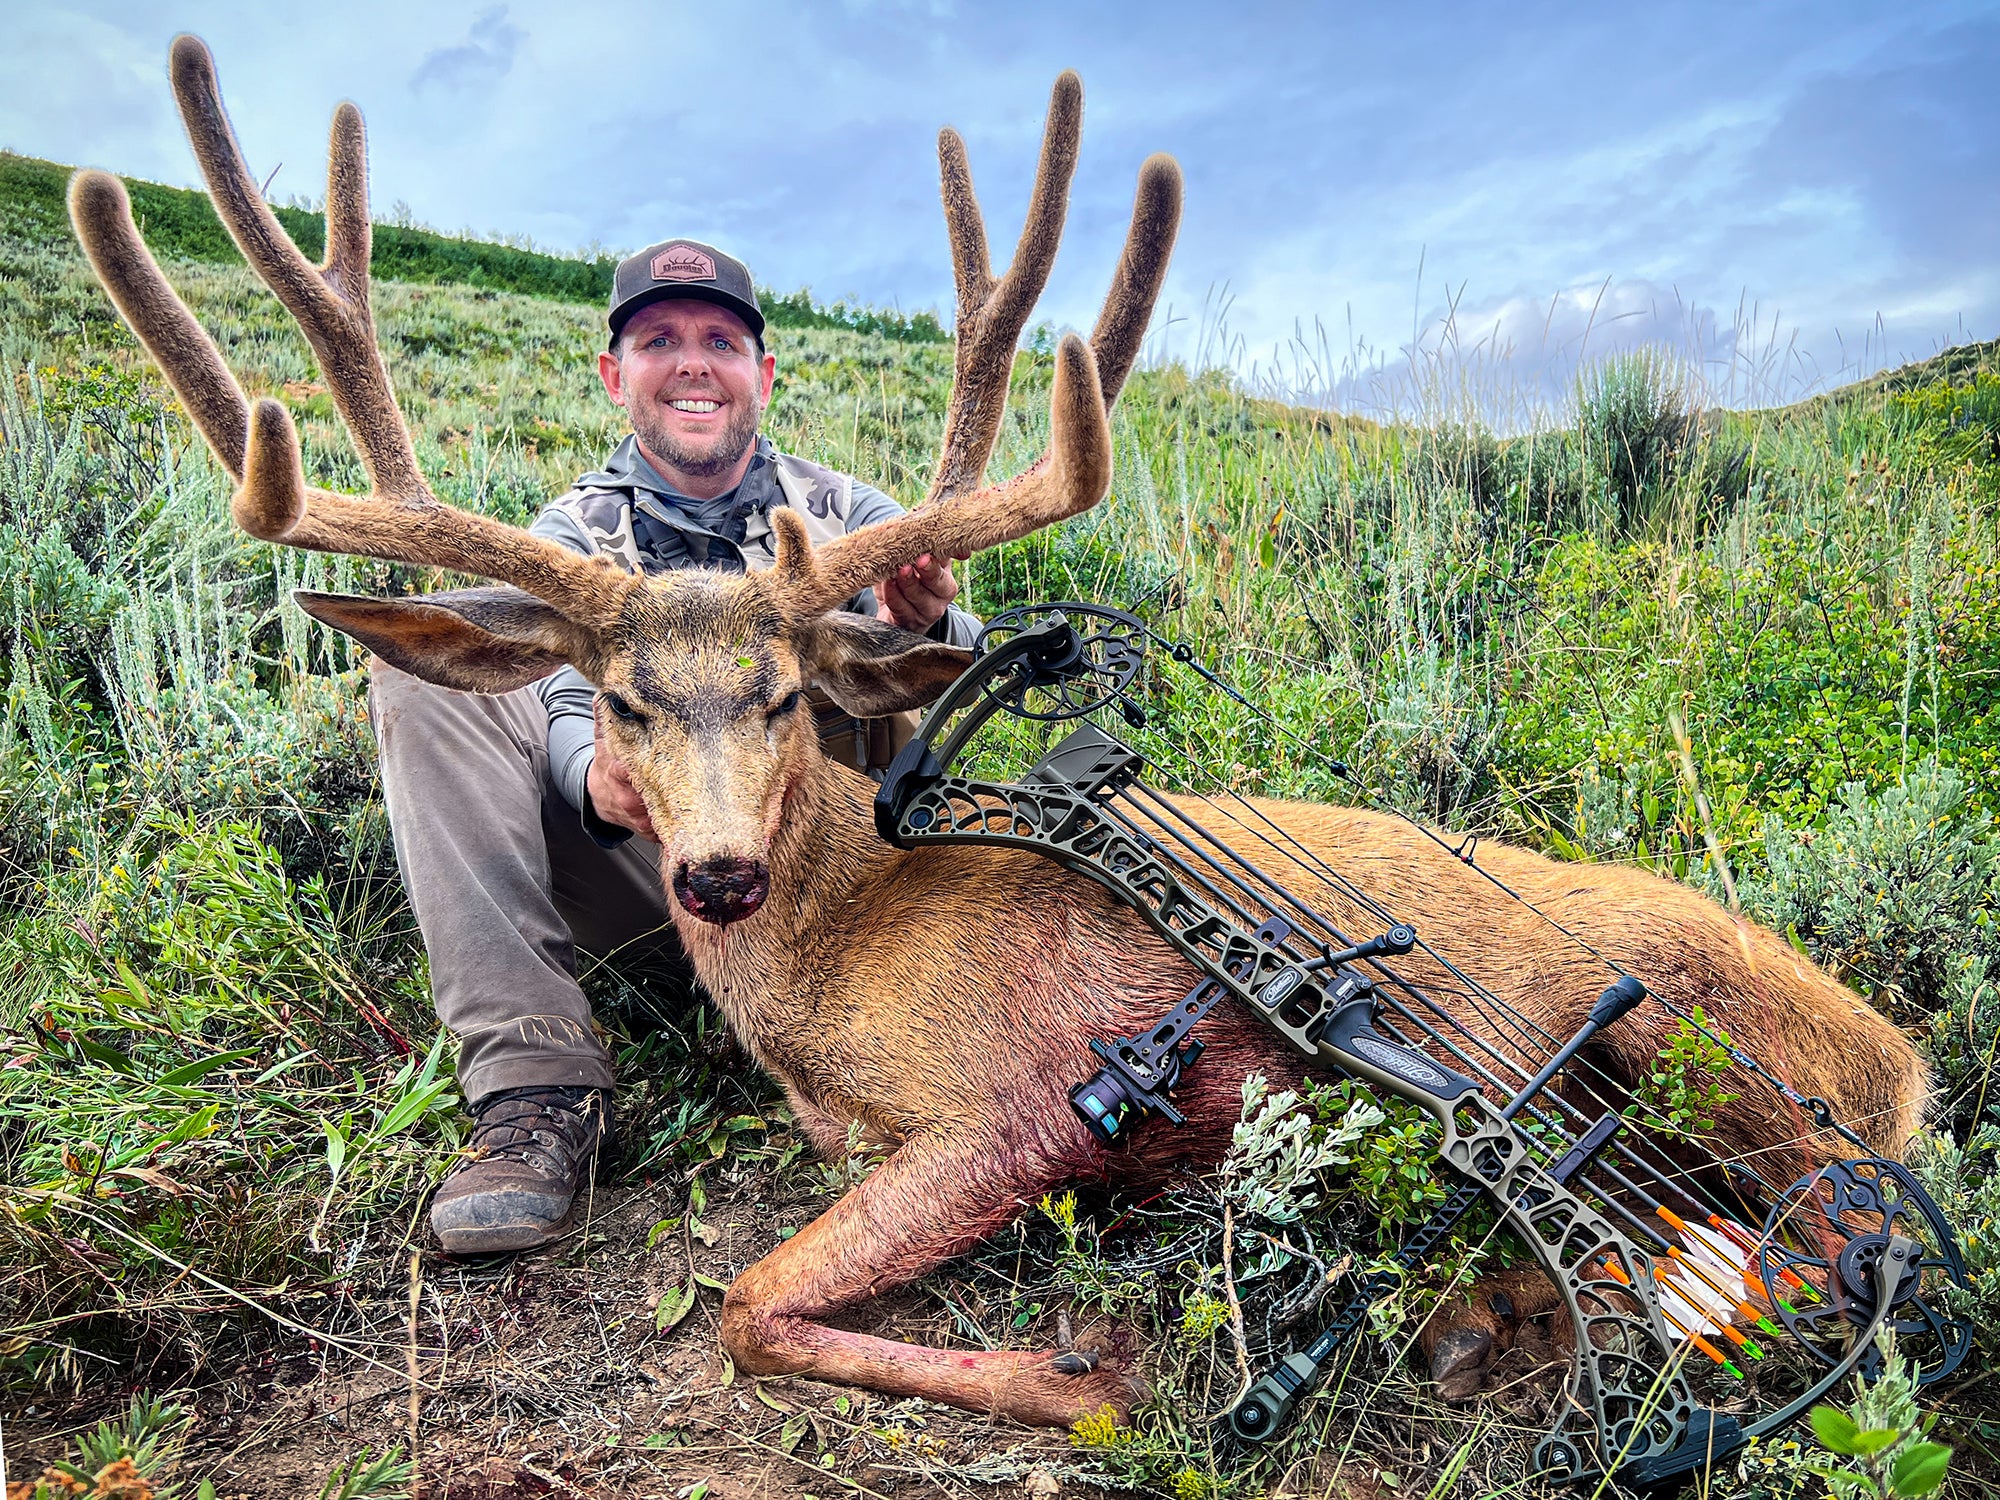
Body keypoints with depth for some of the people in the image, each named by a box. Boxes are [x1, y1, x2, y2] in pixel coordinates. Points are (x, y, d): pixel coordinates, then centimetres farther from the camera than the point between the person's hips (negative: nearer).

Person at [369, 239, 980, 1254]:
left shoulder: (840, 513, 9)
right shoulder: (572, 535, 9)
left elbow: (964, 672, -7)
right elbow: (569, 704, -9)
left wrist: (925, 627, -33)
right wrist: (596, 782, -35)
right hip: (643, 883, 1)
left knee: (841, 641, -23)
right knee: (422, 654, -17)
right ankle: (537, 1084, -27)